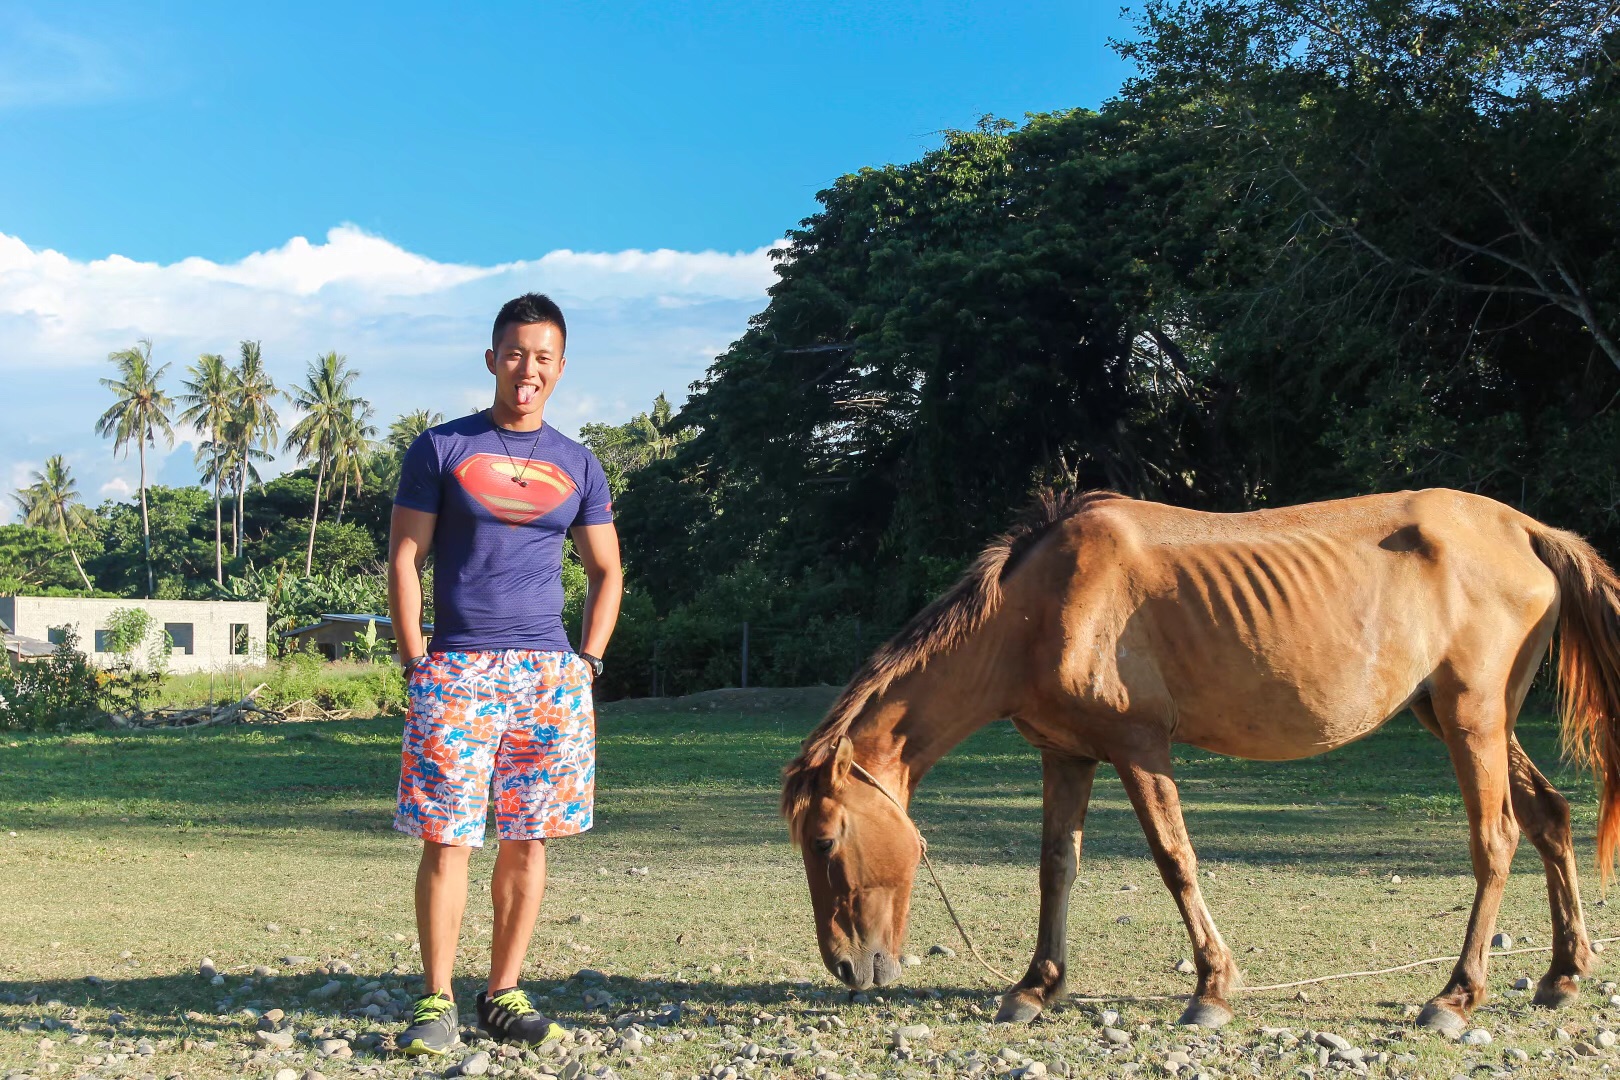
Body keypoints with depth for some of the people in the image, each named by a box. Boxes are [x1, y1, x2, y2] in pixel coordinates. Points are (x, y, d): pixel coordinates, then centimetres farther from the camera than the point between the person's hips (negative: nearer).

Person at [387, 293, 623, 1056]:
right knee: (445, 840, -5)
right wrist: (417, 664, -7)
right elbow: (403, 559, 1)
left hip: (550, 675, 3)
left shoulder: (577, 466, 12)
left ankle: (504, 994, 15)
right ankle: (436, 1003, 3)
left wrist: (587, 662, 5)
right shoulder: (441, 449, 3)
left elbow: (606, 572, 17)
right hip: (457, 671, -3)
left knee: (527, 840, 5)